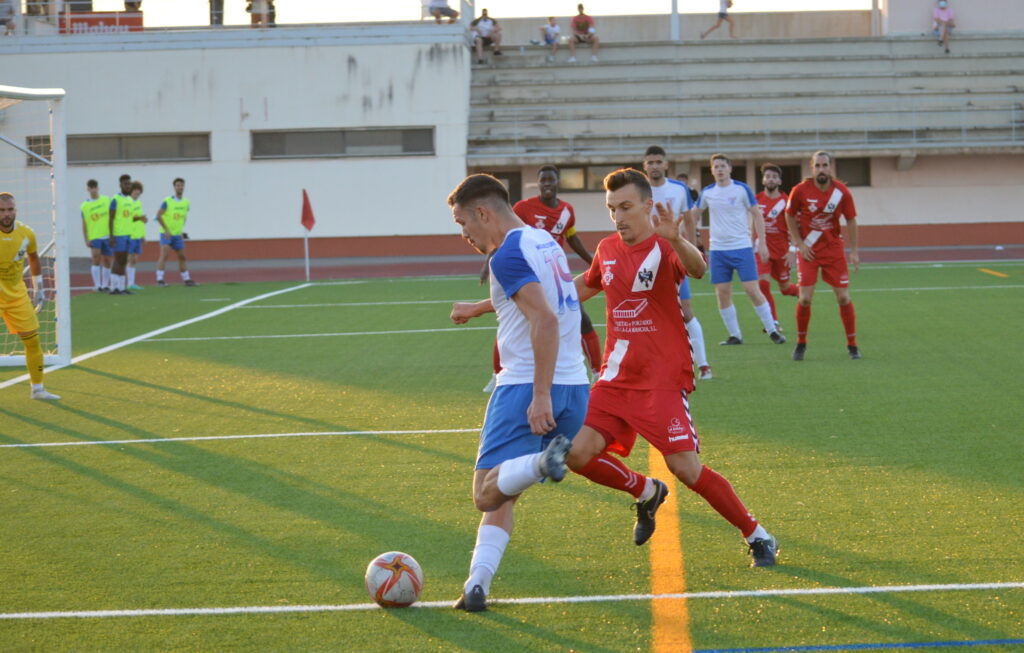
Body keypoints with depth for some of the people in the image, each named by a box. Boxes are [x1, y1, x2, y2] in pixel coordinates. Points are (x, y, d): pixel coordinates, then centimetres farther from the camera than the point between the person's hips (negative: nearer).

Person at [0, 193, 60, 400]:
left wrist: (38, 287, 18)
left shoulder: (26, 234, -6)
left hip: (17, 294, 4)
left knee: (32, 340, 4)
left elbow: (33, 258, 14)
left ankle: (37, 389, 17)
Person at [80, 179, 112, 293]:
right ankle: (97, 285, -15)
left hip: (107, 235, 2)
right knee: (96, 258, -17)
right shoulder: (85, 206, 1)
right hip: (94, 236, -2)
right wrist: (86, 240, -4)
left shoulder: (106, 200, 5)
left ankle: (105, 285, 18)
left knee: (107, 260, 6)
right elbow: (84, 224, 3)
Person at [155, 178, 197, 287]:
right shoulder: (167, 201, -12)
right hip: (166, 234, -6)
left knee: (182, 257, 12)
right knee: (164, 255, -18)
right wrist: (166, 230, -19)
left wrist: (181, 230, 14)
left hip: (177, 234, 6)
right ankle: (159, 279, -19)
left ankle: (187, 279, 21)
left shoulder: (186, 202, 5)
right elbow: (158, 216, -13)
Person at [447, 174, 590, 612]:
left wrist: (541, 395, -26)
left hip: (526, 387, -9)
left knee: (488, 494, -12)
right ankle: (477, 585, 5)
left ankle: (541, 462, -39)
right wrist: (479, 308, 55)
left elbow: (546, 321, -24)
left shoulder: (509, 254, -12)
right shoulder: (544, 242, 17)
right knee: (501, 496, 15)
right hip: (574, 386, 9)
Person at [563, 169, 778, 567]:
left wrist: (675, 239, -56)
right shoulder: (607, 251, 8)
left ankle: (757, 537, 4)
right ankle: (647, 493, 22)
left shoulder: (664, 248, -11)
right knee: (579, 455, -6)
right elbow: (586, 286, 31)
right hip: (616, 379, 6)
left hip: (662, 381, -6)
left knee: (685, 467, -14)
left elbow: (698, 269, -36)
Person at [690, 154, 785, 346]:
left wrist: (762, 243, -6)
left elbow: (757, 215, 0)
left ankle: (772, 330, 3)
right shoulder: (707, 193, 5)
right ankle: (734, 335, 11)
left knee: (752, 290, -8)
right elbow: (694, 216, 18)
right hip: (718, 249, 3)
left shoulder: (742, 189, -3)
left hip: (742, 247, -3)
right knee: (723, 294, 1)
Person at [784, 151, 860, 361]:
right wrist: (800, 244, -4)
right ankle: (801, 343, 11)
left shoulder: (841, 191, -8)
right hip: (808, 250, -1)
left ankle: (852, 344, 11)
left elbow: (851, 220, 2)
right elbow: (790, 216, 3)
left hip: (834, 249, 1)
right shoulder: (800, 190, -11)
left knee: (843, 297, -2)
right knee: (805, 298, -8)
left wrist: (854, 251, -1)